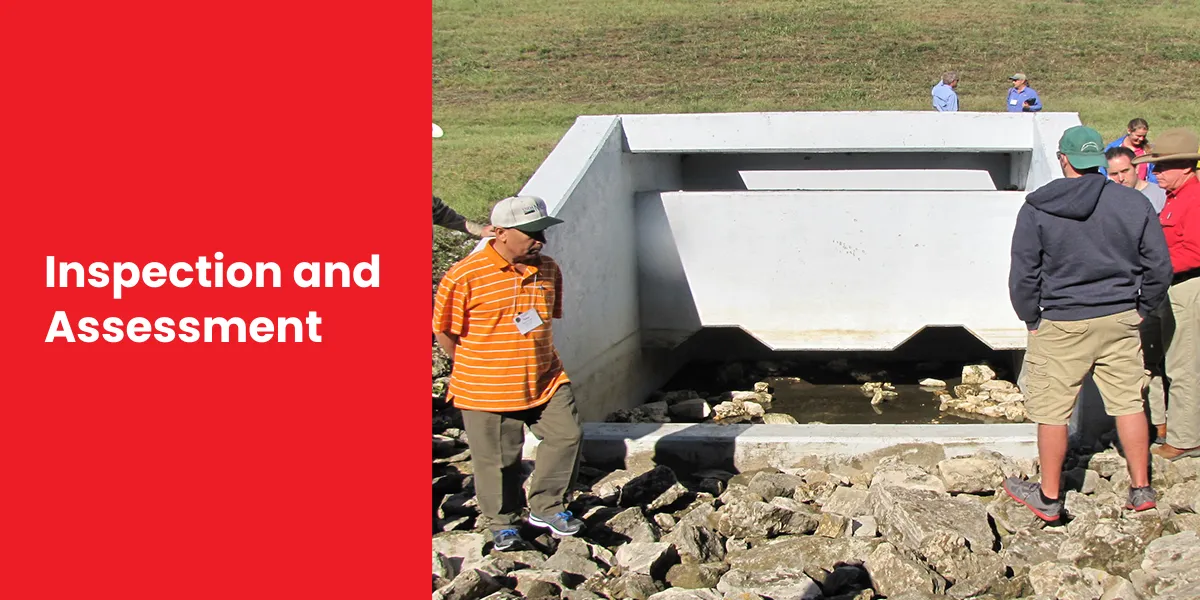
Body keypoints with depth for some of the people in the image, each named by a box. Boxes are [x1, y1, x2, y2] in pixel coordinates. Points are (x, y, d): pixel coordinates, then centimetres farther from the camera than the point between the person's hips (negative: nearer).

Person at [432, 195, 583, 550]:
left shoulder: (549, 270, 2)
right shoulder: (465, 276, -16)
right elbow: (444, 332, -8)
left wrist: (541, 360, 13)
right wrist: (476, 369, -2)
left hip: (546, 380, 5)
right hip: (487, 390, -5)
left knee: (567, 435, -1)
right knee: (498, 459, 6)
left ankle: (546, 508, 19)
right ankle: (502, 522, 29)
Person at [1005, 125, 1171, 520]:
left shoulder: (1037, 208, -8)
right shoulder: (1134, 203, -2)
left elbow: (1023, 274, -6)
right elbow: (1159, 266, 2)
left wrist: (1032, 319, 6)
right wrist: (1141, 308, 14)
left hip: (1061, 325, -3)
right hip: (1121, 321, 3)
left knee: (1051, 410, 6)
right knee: (1128, 402, 13)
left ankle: (1049, 497, 15)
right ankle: (1141, 489, 20)